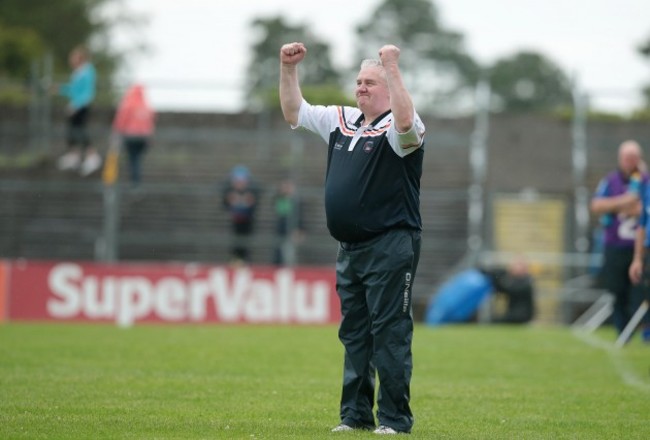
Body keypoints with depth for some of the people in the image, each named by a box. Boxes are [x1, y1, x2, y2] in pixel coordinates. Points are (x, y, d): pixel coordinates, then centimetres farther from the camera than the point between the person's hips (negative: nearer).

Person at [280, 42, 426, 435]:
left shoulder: (395, 128, -8)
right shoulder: (341, 121, 14)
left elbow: (406, 121, -33)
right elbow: (294, 111, 21)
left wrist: (392, 67, -32)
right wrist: (289, 68, 9)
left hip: (390, 247, -8)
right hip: (350, 250, 8)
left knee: (389, 333, -8)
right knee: (354, 334, 12)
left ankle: (395, 419, -5)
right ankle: (356, 415, 18)